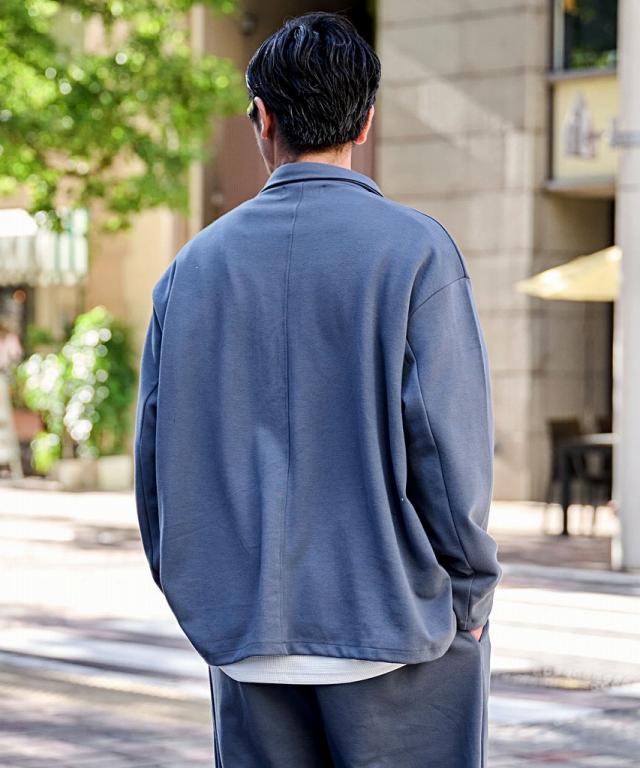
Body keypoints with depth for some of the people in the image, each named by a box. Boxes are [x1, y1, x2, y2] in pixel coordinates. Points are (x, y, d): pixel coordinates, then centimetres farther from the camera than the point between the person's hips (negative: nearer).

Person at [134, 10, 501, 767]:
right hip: (395, 624, -3)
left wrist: (195, 595, 17)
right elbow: (446, 436, -11)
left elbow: (157, 455, 7)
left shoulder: (194, 265, 5)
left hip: (247, 641, 4)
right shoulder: (415, 250, -6)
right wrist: (472, 593, 1)